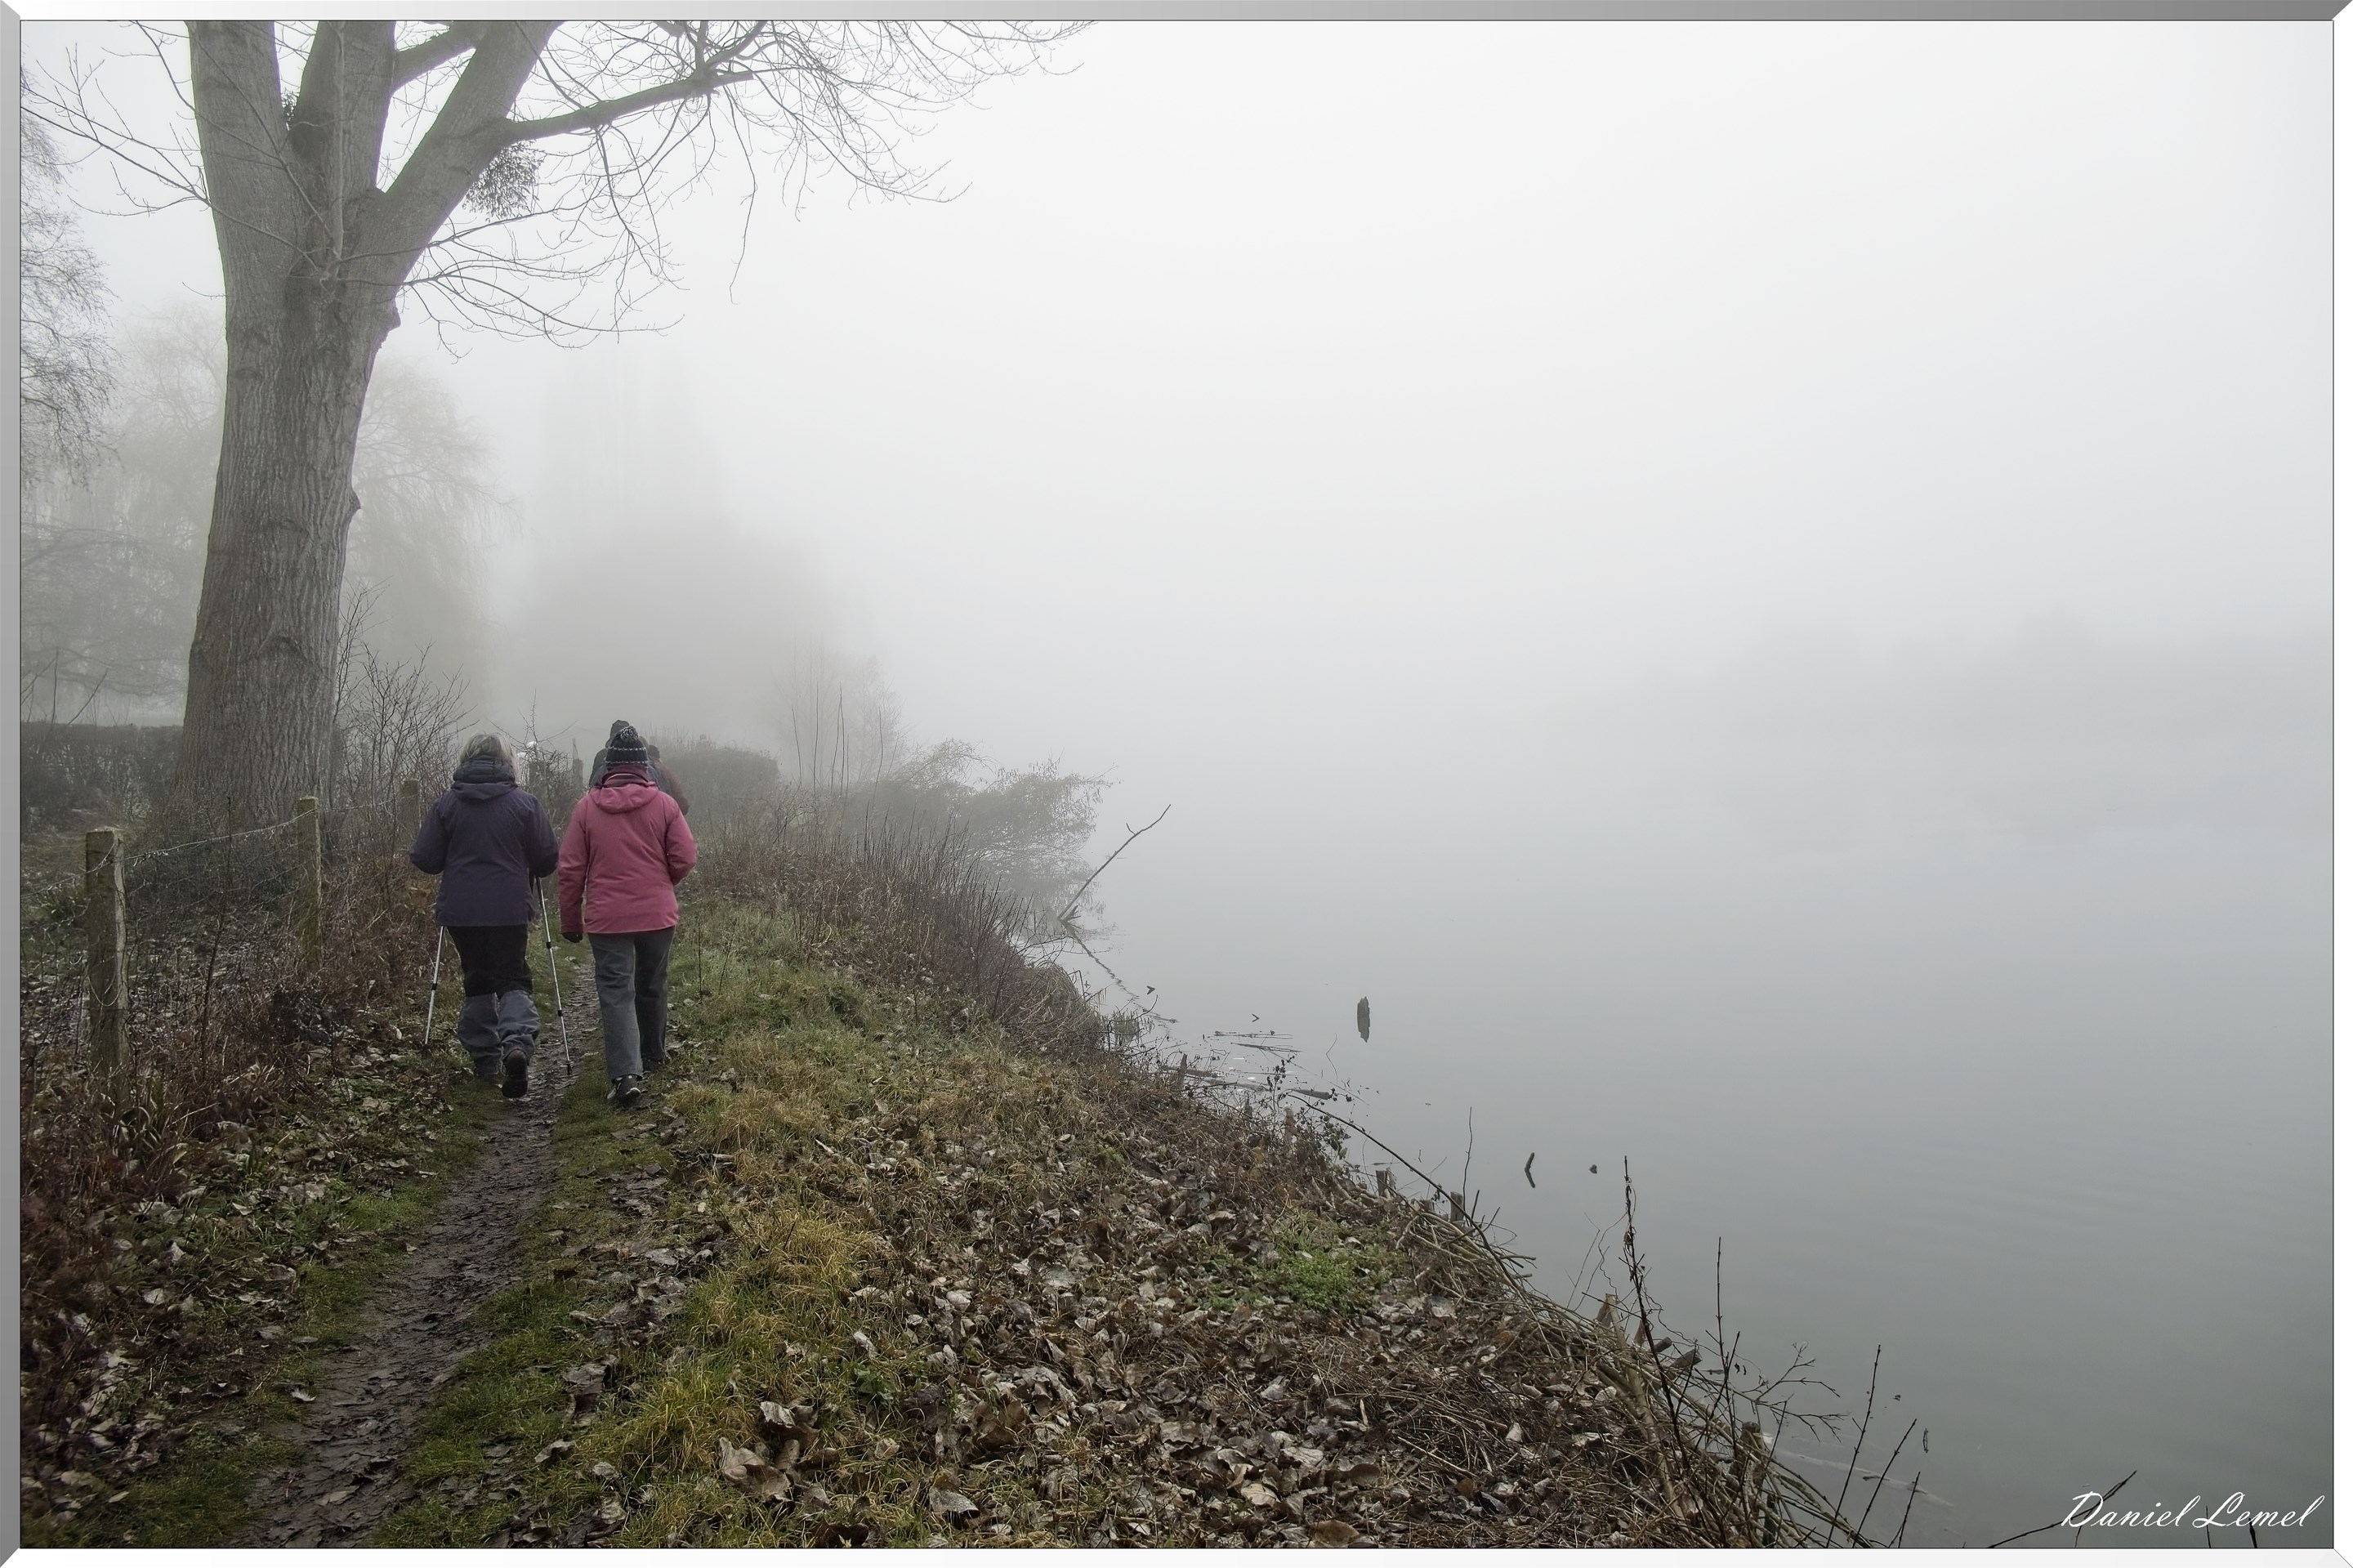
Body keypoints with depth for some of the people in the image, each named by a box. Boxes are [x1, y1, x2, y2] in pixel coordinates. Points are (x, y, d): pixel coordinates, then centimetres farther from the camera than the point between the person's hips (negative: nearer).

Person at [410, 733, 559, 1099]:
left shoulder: (446, 804, 0)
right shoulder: (524, 803, -4)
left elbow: (424, 859, 1)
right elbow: (547, 859, -2)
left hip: (461, 911, 2)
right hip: (511, 911, -2)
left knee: (478, 982, 16)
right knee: (514, 980, 6)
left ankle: (486, 1058, 17)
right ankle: (518, 1041, -20)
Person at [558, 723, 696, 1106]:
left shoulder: (587, 806, -3)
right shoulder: (664, 804, -4)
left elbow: (569, 869, -1)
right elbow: (684, 858, -4)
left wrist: (570, 920, 8)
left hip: (607, 918, -1)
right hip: (658, 914, 1)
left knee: (616, 993, 0)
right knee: (653, 988, 18)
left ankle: (626, 1073, -12)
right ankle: (652, 1056, 35)